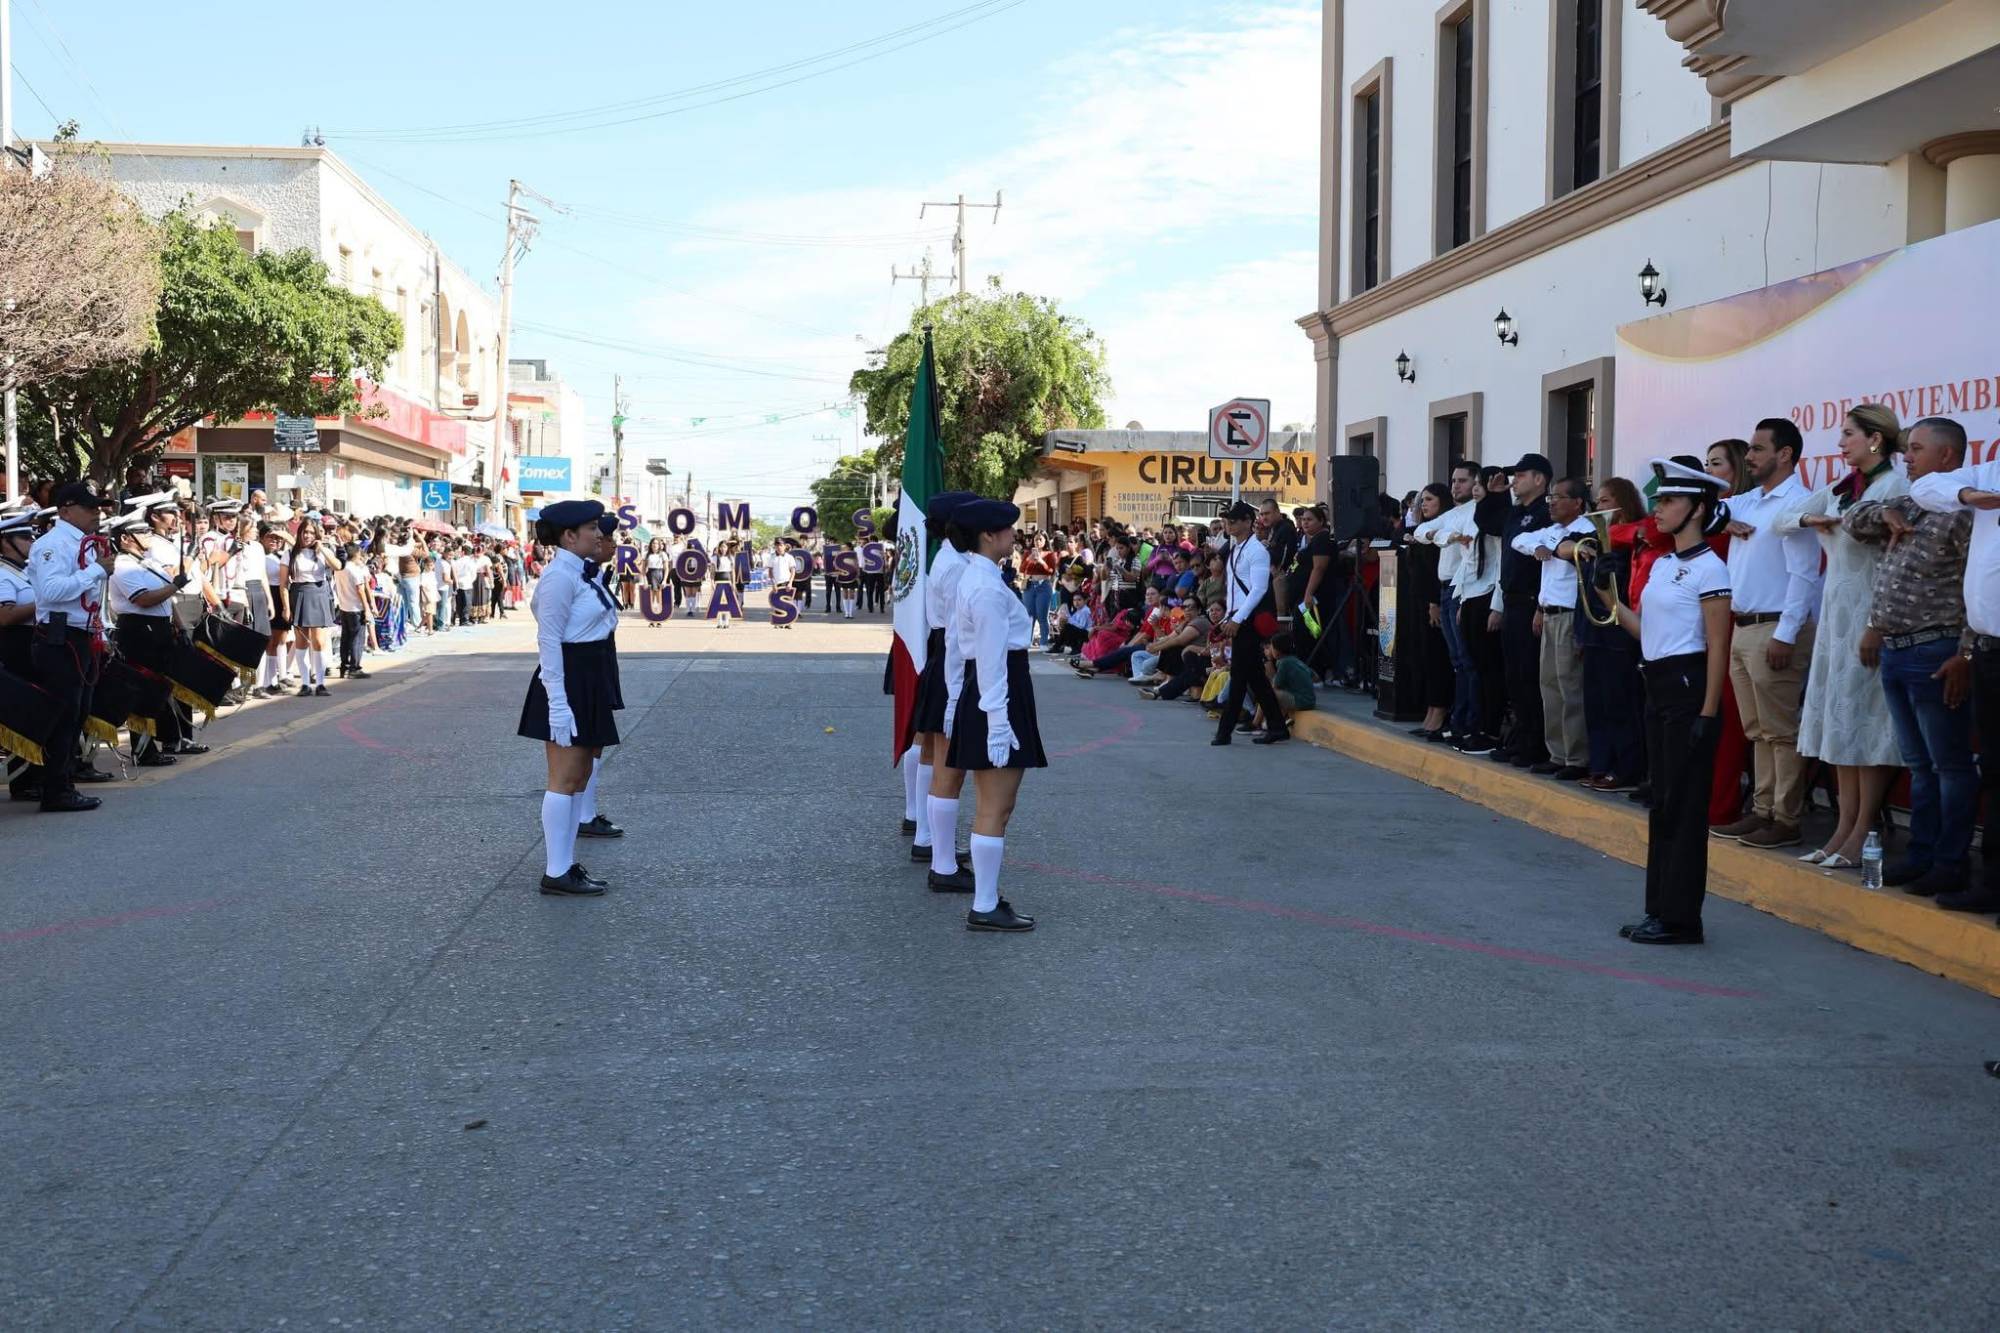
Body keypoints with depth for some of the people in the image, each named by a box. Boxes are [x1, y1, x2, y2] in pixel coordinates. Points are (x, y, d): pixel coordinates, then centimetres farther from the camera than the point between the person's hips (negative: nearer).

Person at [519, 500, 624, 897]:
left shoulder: (580, 571, 13)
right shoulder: (560, 576, -17)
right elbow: (548, 640, -20)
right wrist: (558, 702, -24)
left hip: (589, 685, 10)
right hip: (568, 685, -10)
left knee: (581, 774, 14)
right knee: (566, 778, -5)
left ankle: (563, 862, 22)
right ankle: (557, 873, 1)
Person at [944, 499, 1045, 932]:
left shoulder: (971, 577, 13)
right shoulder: (989, 588, -19)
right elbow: (992, 661, -21)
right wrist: (999, 724, -20)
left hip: (980, 694, 11)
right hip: (999, 698, -11)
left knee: (992, 805, 16)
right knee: (997, 808, -5)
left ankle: (987, 896, 24)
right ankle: (985, 908, 0)